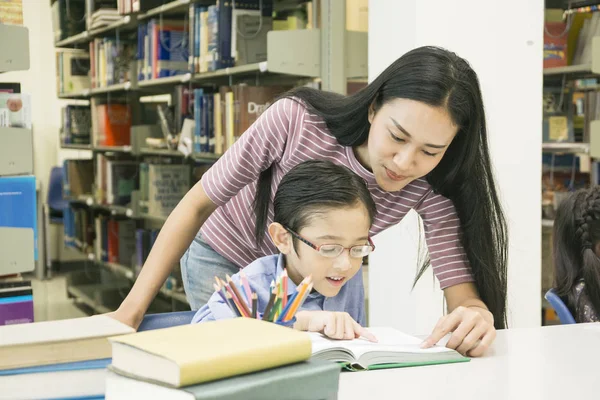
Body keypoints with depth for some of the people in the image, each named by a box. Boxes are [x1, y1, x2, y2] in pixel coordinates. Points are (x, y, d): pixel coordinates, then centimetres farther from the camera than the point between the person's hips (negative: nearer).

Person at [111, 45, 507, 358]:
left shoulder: (431, 188, -28)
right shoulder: (294, 118, -36)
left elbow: (463, 293, -31)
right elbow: (198, 204, -25)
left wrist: (474, 315, -56)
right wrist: (134, 308, -28)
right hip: (226, 260, -2)